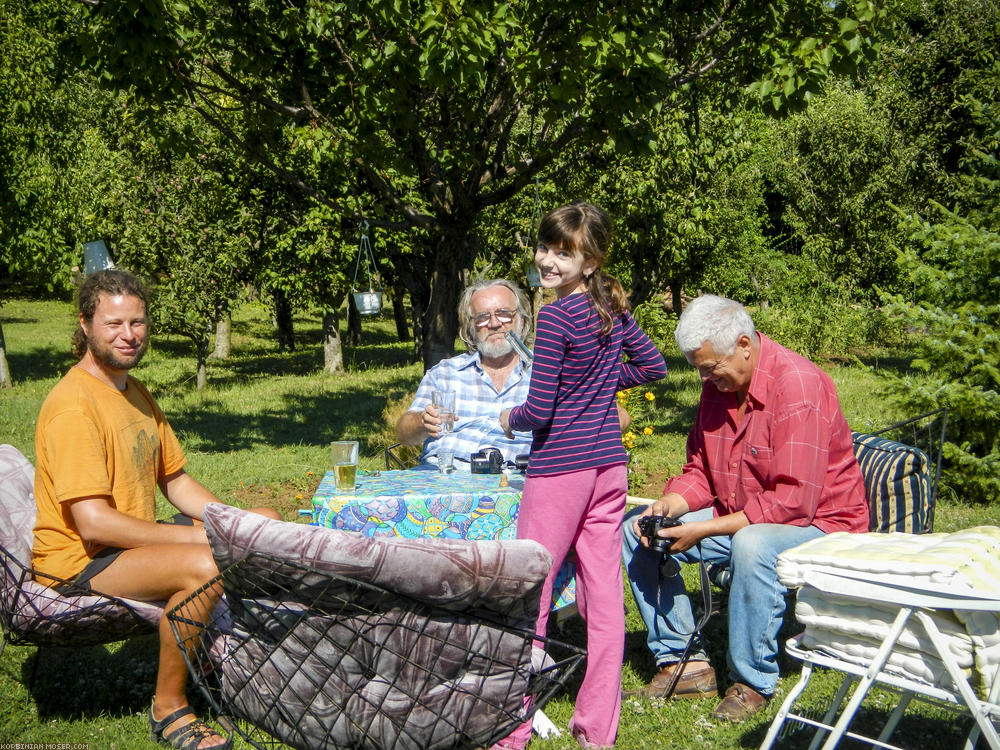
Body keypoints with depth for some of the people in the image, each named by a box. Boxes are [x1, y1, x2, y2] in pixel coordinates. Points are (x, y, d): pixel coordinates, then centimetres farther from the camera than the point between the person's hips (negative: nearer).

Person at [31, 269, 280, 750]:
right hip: (78, 560, -9)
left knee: (267, 525, 9)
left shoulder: (136, 394, 11)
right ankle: (168, 709, -13)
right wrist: (201, 537, -22)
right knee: (204, 565, -33)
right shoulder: (74, 403, -20)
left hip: (136, 541, 9)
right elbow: (94, 524, -26)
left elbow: (175, 481, 15)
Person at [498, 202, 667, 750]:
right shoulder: (612, 306, 6)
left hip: (559, 468, -7)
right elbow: (653, 365, 20)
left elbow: (540, 410, -15)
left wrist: (509, 419, 5)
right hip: (610, 464, 7)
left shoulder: (556, 317, -15)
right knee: (605, 595, 10)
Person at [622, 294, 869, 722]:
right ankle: (684, 663, 0)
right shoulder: (717, 385, 1)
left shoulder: (798, 386, -24)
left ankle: (753, 681, -18)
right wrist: (668, 506, -12)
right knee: (636, 530, -2)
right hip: (736, 519, 8)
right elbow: (700, 471, 10)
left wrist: (704, 530, -27)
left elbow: (793, 501, -28)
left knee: (752, 544, -40)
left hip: (819, 524, -8)